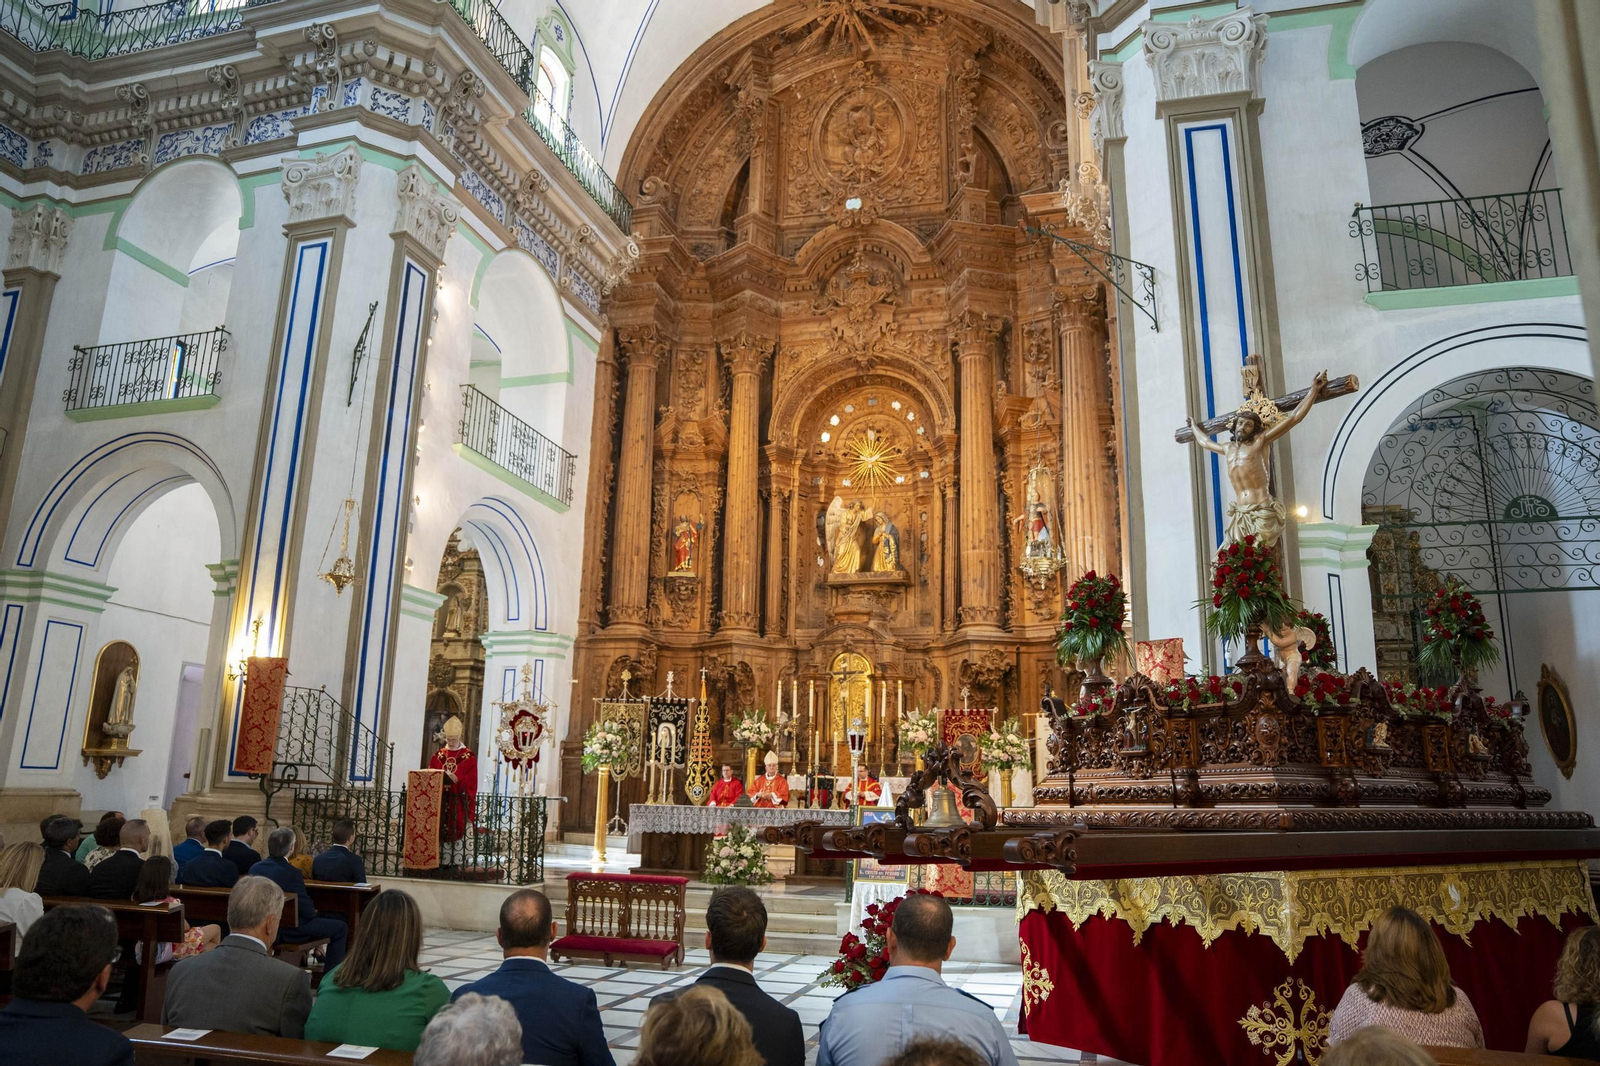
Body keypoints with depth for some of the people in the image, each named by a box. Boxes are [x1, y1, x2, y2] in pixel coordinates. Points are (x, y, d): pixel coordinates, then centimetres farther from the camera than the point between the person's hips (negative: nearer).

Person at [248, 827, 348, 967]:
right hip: (289, 931, -8)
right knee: (341, 928, 5)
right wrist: (314, 911, 4)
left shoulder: (255, 868, -4)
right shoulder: (291, 872, -26)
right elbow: (308, 912, -20)